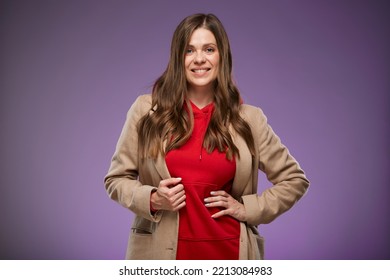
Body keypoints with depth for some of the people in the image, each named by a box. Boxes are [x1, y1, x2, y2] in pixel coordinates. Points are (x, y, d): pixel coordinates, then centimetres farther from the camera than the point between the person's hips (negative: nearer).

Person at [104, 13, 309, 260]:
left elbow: (294, 179, 8)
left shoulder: (248, 118, 0)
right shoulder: (146, 110, -1)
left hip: (228, 252, 1)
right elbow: (116, 178, 5)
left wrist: (247, 208, -3)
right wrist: (152, 200, -12)